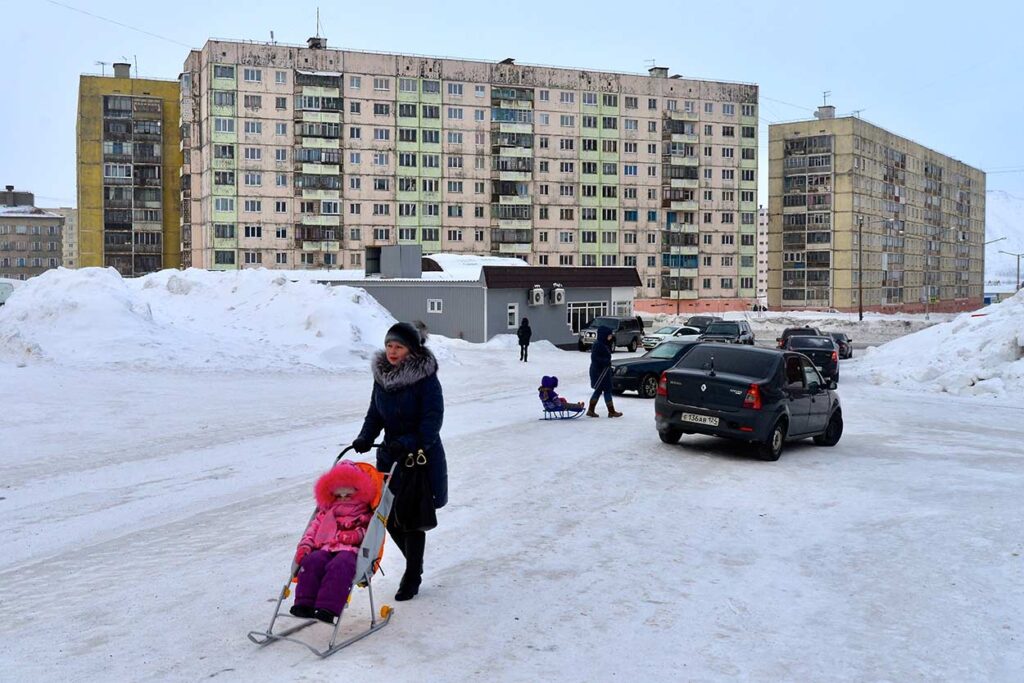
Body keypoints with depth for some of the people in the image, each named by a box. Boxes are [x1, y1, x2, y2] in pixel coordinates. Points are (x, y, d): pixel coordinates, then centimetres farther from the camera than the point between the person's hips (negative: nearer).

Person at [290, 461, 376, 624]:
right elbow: (314, 527, 21)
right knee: (311, 561, -29)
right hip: (326, 548, 5)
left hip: (351, 550, -5)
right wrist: (305, 545, 4)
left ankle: (328, 608, -46)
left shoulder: (365, 513, 19)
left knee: (339, 566, -38)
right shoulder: (327, 512, 31)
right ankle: (305, 603, -30)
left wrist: (358, 534, -17)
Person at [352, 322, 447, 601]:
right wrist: (365, 437, -7)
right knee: (389, 516, 8)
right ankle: (415, 563, 34)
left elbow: (433, 420, -19)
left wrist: (409, 442, -31)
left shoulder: (425, 378, -14)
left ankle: (413, 576, 20)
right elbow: (375, 414, 12)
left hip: (422, 456, -6)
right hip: (390, 455, 6)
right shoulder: (382, 375, 5)